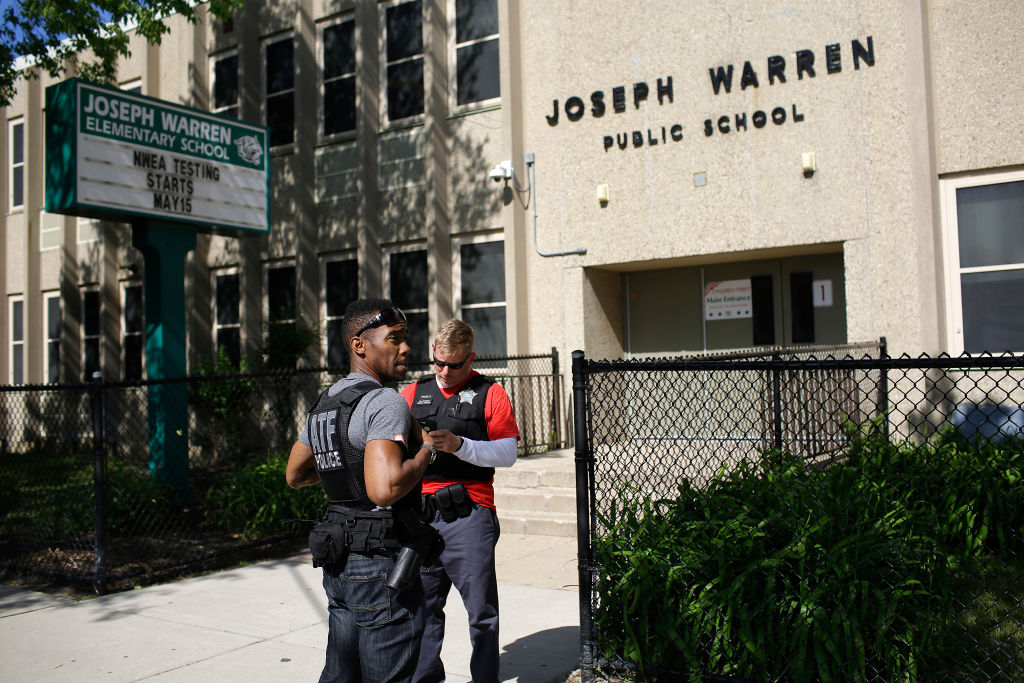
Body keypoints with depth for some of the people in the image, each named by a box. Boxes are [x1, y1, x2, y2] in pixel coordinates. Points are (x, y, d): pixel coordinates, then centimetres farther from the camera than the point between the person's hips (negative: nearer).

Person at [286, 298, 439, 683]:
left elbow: (294, 477, 24)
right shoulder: (385, 403, -17)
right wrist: (425, 452, -14)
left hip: (337, 562, 9)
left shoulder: (322, 405, 12)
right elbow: (385, 489, -30)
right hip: (382, 563, -9)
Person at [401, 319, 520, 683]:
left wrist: (459, 445, -17)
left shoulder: (490, 393, 4)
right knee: (423, 606, 9)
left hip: (468, 515, -3)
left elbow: (507, 453, -4)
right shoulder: (413, 393, 16)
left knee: (481, 609, 0)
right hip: (420, 513, 4)